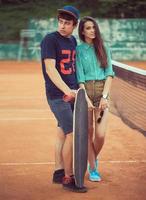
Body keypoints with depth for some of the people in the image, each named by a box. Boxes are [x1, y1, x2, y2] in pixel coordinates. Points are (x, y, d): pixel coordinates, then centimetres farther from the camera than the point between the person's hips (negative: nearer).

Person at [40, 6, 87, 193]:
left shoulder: (73, 40, 12)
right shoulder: (50, 40, -11)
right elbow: (50, 69, -20)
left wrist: (79, 88, 12)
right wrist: (67, 91, -28)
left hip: (72, 93, 7)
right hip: (57, 95, -7)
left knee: (63, 132, 13)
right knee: (72, 134, -10)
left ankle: (59, 172, 22)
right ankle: (68, 178, -2)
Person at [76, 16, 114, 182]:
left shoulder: (104, 48, 10)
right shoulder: (78, 50, 4)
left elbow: (109, 74, 4)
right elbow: (79, 77, -2)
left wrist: (104, 96, -8)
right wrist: (86, 99, -12)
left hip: (102, 91, 1)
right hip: (85, 91, -1)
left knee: (100, 134, -7)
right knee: (88, 132, 0)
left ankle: (93, 160, 21)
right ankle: (93, 169, 13)